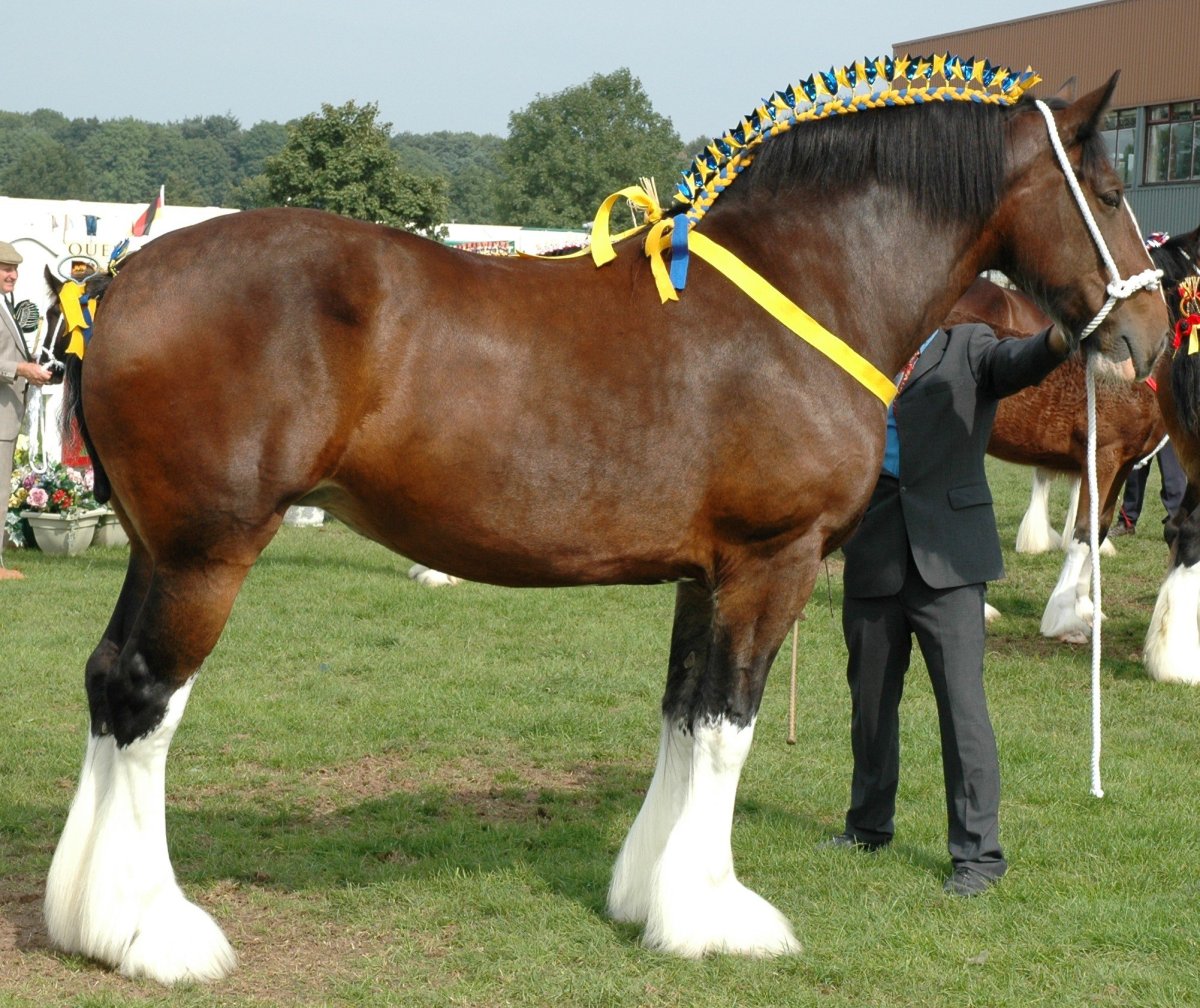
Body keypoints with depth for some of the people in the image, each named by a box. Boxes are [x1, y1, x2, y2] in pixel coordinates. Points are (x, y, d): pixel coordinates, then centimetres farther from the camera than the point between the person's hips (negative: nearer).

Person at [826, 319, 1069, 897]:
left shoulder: (968, 348, 1)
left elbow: (1016, 362, -20)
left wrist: (1060, 338, -42)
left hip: (946, 556, -5)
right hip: (872, 558, 5)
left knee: (962, 704, -6)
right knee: (869, 699, 17)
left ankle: (978, 851, 2)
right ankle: (869, 827, 34)